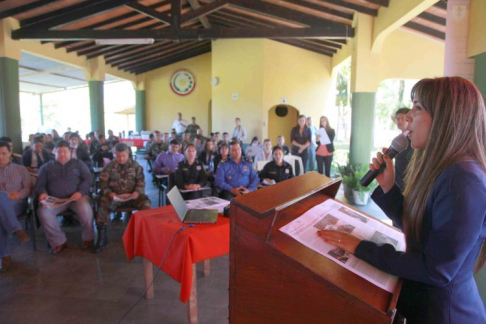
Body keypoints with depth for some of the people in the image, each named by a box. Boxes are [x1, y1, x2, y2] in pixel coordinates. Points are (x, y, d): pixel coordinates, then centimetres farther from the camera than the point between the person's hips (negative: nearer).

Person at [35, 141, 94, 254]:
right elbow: (39, 184, 13)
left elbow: (88, 179, 5)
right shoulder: (46, 167, 18)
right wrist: (42, 193, -12)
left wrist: (81, 192, -14)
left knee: (85, 209, -33)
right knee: (43, 212, -28)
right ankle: (59, 241, -12)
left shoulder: (78, 163, 15)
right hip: (54, 200, 2)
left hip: (76, 197, -2)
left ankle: (88, 238, -9)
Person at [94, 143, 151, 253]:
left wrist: (136, 193, -15)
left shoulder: (135, 165, 7)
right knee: (102, 204, -30)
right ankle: (102, 237, -19)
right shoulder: (109, 166, 7)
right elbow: (103, 184, 3)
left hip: (132, 196, 0)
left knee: (145, 203, -28)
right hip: (114, 196, 0)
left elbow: (141, 182, 5)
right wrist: (110, 193, -17)